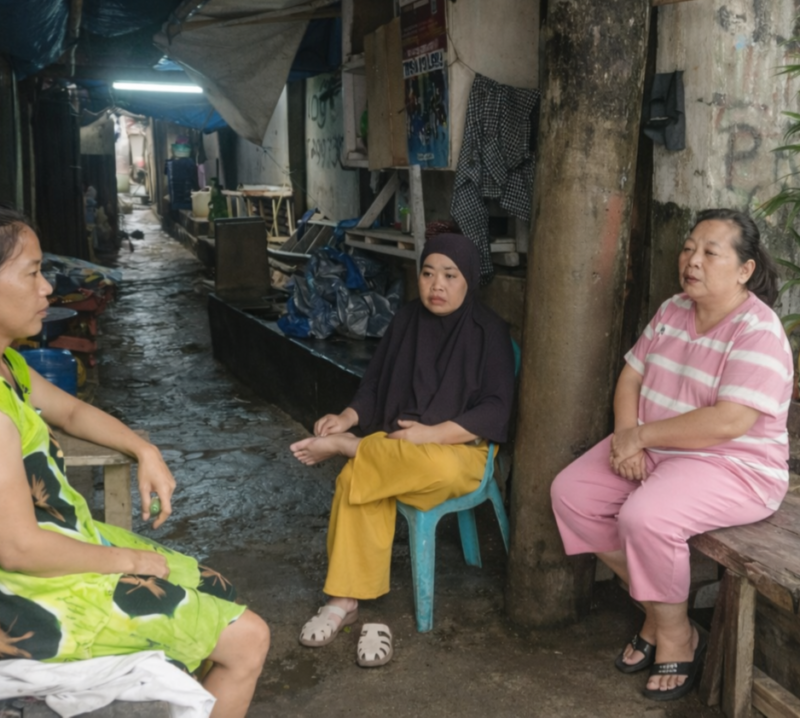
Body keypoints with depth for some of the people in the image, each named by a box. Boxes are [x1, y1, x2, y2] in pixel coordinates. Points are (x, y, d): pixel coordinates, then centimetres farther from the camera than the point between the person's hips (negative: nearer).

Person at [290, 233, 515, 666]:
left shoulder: (489, 331, -4)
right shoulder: (406, 321, 8)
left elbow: (496, 411, -11)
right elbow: (375, 385, 12)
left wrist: (432, 433, -21)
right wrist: (349, 416, -10)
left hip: (457, 448, -3)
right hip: (395, 443, 4)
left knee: (441, 469, -40)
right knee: (357, 482, -29)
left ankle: (344, 448, -19)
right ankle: (346, 600, -21)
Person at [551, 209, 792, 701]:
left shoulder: (758, 332, -18)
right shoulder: (673, 310, 6)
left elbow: (729, 422, -27)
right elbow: (631, 378, 8)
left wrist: (641, 435, -20)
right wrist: (626, 438, -11)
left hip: (733, 466, -8)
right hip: (655, 451, 8)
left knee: (645, 518, -32)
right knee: (571, 493, -6)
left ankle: (676, 634, -2)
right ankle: (656, 607, 8)